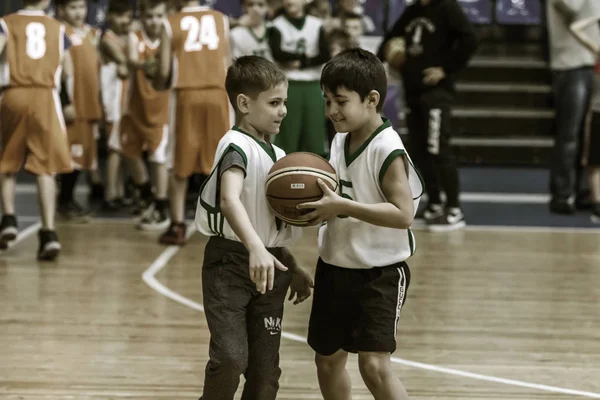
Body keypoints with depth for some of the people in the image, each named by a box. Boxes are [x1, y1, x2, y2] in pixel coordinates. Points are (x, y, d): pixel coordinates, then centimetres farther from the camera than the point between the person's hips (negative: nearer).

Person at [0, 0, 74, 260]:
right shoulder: (57, 28, 14)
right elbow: (68, 71, 17)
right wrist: (69, 101, 32)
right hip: (46, 98, 1)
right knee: (46, 168, -2)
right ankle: (49, 232, -13)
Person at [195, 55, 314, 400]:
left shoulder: (278, 156, 13)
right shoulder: (237, 146, -14)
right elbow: (229, 200, -33)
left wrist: (293, 269, 19)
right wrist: (256, 249, -47)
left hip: (269, 266, 8)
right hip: (230, 262, -8)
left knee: (266, 369, 8)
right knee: (231, 358, -18)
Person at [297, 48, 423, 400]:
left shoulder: (388, 150, -18)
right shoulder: (340, 142, 5)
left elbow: (403, 214, -27)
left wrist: (343, 206, -30)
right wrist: (321, 202, -3)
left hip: (379, 273, -8)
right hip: (335, 266, 8)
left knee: (375, 363, -16)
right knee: (327, 359, 17)